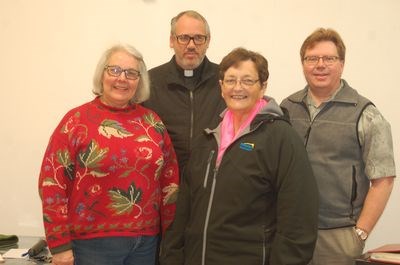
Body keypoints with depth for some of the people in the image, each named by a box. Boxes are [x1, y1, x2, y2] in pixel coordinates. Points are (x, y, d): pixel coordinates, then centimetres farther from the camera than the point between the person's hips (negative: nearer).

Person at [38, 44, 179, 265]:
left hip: (146, 241, 4)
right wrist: (60, 245, -10)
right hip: (93, 242, -3)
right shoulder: (77, 120, -5)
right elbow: (52, 182, -7)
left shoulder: (151, 121, 5)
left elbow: (170, 177, 9)